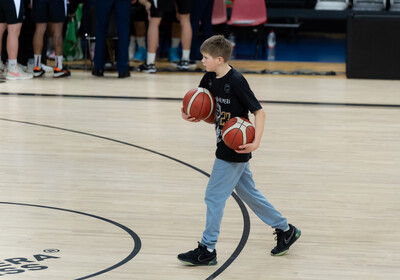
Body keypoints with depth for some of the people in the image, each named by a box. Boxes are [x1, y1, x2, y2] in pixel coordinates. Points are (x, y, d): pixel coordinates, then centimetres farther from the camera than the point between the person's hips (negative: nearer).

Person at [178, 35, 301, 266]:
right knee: (248, 192, 17)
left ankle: (207, 250, 6)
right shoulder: (210, 79, 2)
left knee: (215, 196, -3)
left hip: (236, 150, -9)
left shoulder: (236, 82, -22)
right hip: (225, 148, 9)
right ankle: (285, 230, 29)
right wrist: (189, 115, -6)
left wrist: (256, 142, -30)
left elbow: (259, 112, -20)